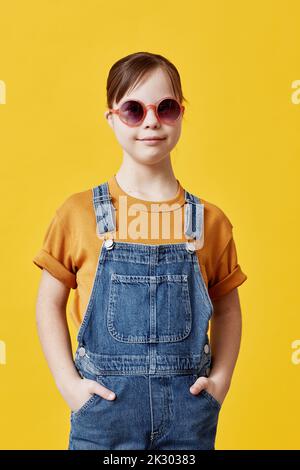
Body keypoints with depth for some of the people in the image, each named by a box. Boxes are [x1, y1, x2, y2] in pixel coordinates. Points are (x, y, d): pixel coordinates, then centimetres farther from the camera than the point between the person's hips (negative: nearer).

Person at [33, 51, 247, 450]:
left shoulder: (210, 220, 0)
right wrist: (68, 383, -5)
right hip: (104, 404, -1)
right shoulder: (79, 212, -5)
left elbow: (227, 308, 10)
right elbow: (50, 301, 2)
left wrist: (221, 379, 0)